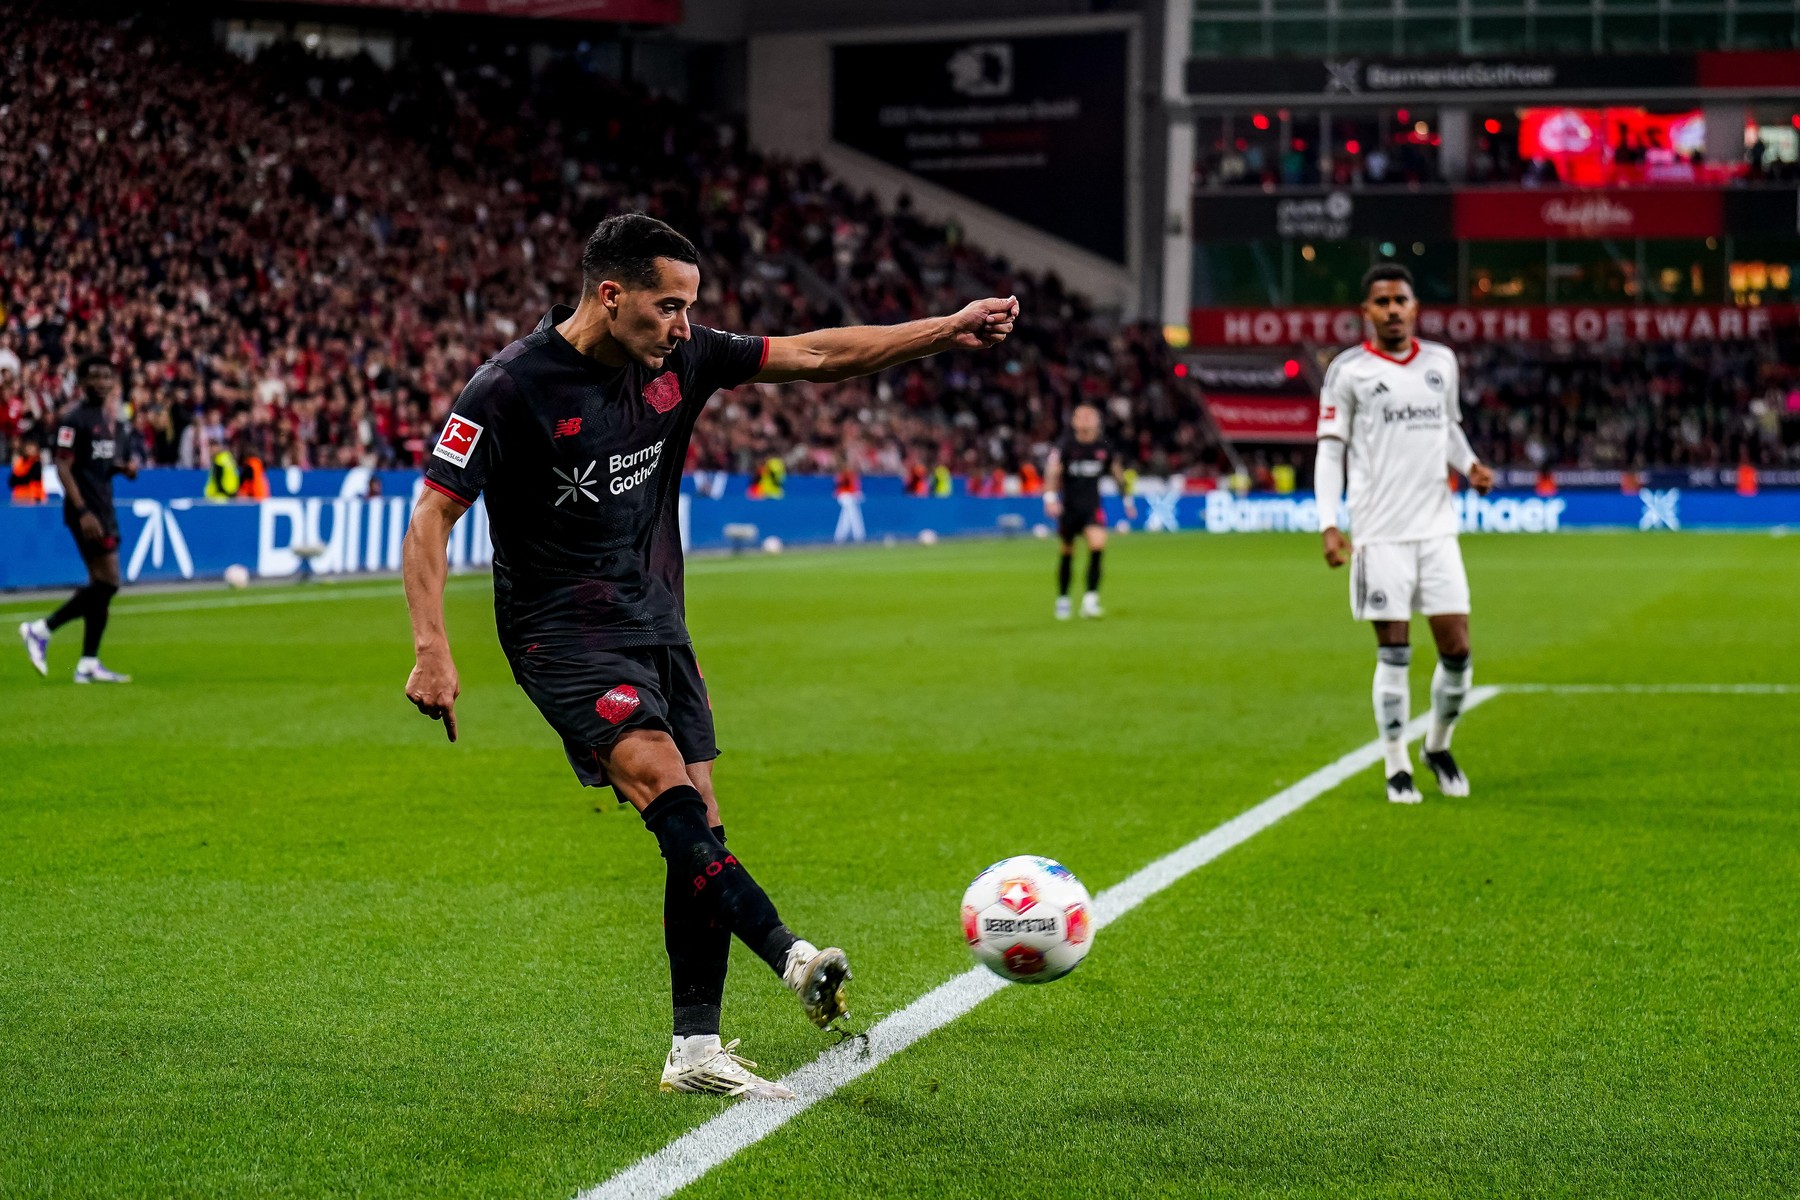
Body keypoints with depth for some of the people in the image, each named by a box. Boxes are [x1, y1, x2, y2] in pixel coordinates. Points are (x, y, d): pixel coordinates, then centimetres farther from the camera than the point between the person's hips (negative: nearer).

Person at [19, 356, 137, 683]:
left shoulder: (115, 420, 15)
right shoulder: (75, 418, -9)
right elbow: (63, 466, -14)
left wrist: (128, 468, 2)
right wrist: (82, 512, -22)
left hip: (105, 509, 8)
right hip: (86, 510, -8)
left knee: (101, 585, 6)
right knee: (108, 582, -14)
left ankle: (88, 665, 9)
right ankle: (40, 631, -5)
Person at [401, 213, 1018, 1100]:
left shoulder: (679, 359, 1)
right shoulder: (510, 388, -15)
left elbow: (814, 356, 7)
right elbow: (432, 514, -14)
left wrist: (948, 331, 2)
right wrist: (432, 651, -23)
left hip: (658, 628, 7)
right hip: (564, 634, -7)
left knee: (700, 828, 2)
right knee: (665, 786, -26)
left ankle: (695, 1051, 9)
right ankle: (791, 959, -38)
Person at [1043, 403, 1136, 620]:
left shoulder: (1104, 448, 2)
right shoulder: (1065, 447, -7)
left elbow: (1117, 472, 17)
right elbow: (1052, 471, -18)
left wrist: (1127, 499, 23)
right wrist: (1050, 497, -32)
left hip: (1092, 507, 1)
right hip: (1068, 507, -1)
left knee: (1098, 543, -22)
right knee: (1067, 553, 9)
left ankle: (1090, 598, -20)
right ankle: (1062, 600, 29)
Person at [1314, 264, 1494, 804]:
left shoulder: (1441, 361, 11)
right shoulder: (1348, 370, -2)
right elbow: (1330, 449, -3)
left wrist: (1469, 464, 2)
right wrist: (1329, 525, -12)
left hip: (1437, 530, 4)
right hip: (1381, 533, -4)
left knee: (1457, 648, 1)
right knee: (1394, 653, -3)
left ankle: (1438, 746, 24)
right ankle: (1397, 767, 9)